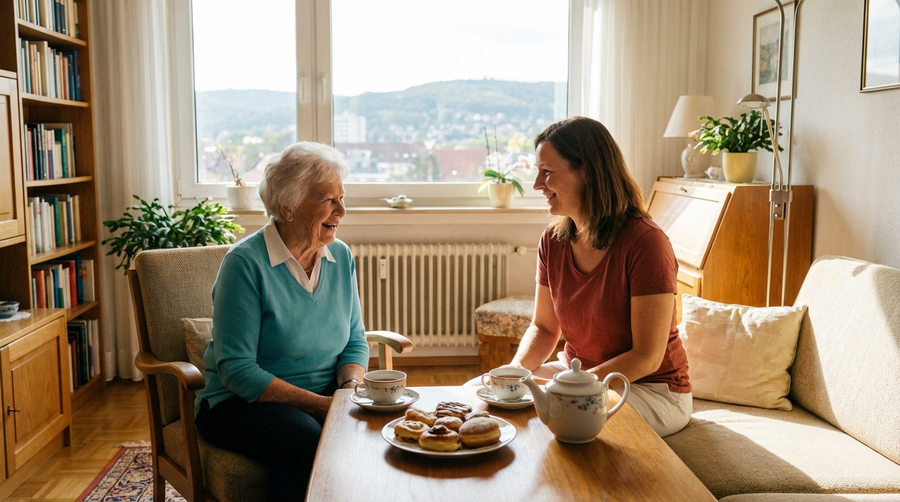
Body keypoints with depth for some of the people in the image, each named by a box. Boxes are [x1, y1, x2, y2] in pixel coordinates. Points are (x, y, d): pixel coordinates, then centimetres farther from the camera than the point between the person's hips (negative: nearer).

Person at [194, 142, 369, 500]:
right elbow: (236, 369, -17)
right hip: (243, 402, -5)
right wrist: (318, 403, -23)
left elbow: (355, 342, 11)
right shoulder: (246, 263, -14)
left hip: (324, 400, 5)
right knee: (306, 440, -34)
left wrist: (350, 387, -11)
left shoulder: (340, 256, 5)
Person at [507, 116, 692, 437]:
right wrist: (516, 369, -14)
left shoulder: (646, 242, -22)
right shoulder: (553, 240, -2)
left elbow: (647, 358, -21)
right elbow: (544, 327, 7)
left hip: (651, 389, -6)